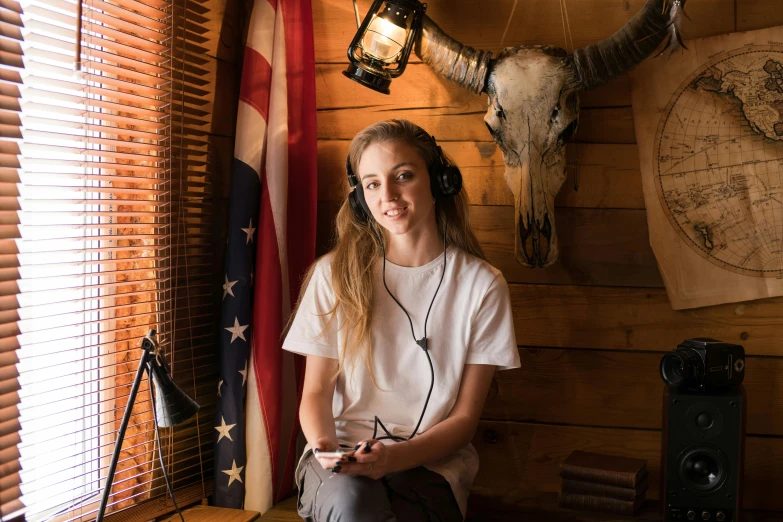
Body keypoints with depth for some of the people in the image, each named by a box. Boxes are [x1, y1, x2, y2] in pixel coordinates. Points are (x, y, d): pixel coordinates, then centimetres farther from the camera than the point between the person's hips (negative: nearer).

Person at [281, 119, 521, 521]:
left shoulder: (482, 285, -2)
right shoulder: (335, 274, 1)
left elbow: (465, 416, 0)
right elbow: (316, 391, 3)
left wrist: (399, 455, -19)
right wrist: (324, 444, -19)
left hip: (430, 461, 0)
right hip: (341, 459, 1)